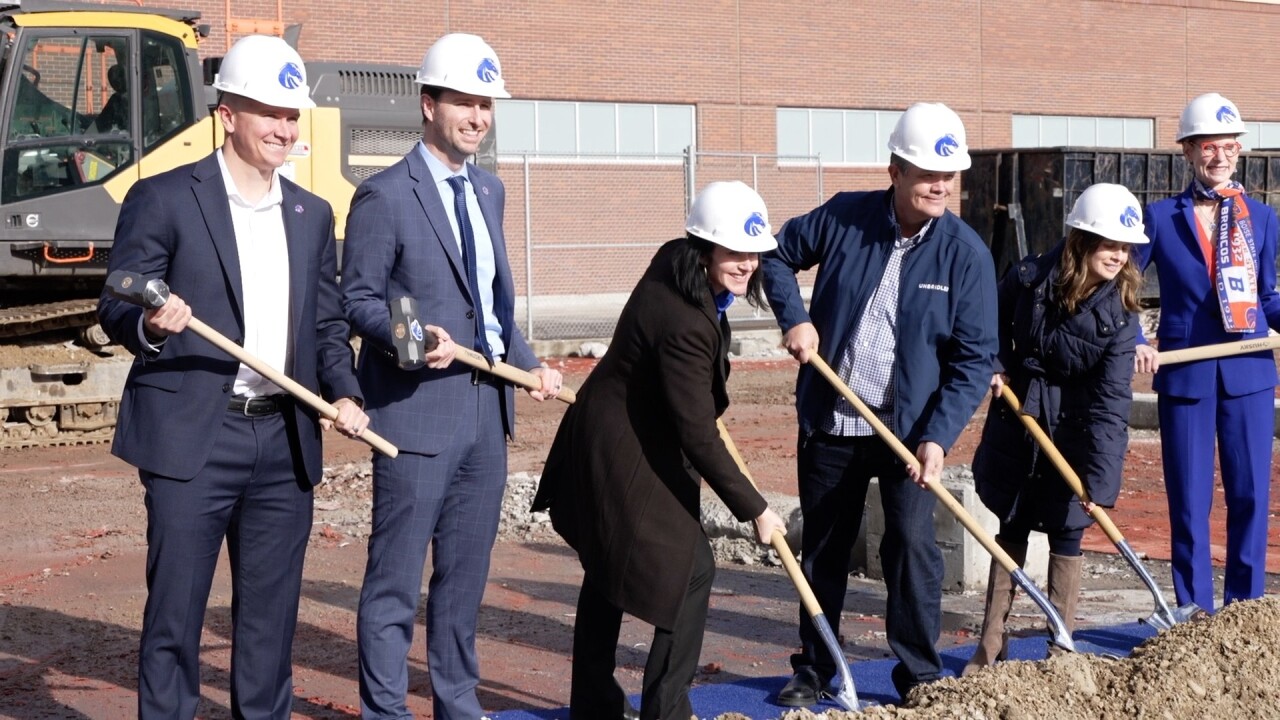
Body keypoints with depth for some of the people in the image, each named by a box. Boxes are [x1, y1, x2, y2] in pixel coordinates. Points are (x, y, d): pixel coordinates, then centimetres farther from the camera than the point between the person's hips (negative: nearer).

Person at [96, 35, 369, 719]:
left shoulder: (312, 215, 14)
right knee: (174, 611, 0)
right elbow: (115, 308, -2)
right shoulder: (163, 199, -1)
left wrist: (345, 392, 0)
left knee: (271, 615, 10)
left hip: (286, 441, 5)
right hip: (194, 438, -4)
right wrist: (151, 324, -24)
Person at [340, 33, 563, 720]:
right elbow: (357, 299, -8)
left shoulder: (488, 190, 14)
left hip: (487, 408, 7)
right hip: (418, 411, -7)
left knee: (465, 574, 16)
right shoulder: (384, 196, -9)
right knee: (395, 581, -1)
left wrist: (528, 363, 12)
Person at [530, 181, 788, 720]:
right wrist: (755, 510, -22)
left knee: (607, 572, 20)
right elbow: (698, 436, -29)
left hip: (601, 446, 11)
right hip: (626, 459, -11)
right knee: (689, 572, -8)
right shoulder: (684, 323, -32)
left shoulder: (673, 267, -3)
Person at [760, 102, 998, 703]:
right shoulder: (844, 218, -6)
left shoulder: (966, 253, -10)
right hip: (829, 421, 2)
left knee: (911, 543, -9)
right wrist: (794, 318, -5)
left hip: (907, 425, -2)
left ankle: (920, 674, 6)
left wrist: (938, 437, -19)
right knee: (822, 546, 12)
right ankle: (814, 668, 27)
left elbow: (974, 359, -10)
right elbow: (778, 255, 12)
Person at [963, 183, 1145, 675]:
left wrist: (1100, 482, -29)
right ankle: (990, 647, 19)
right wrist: (996, 366, -6)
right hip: (1016, 418, 2)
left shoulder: (1118, 312, -16)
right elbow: (993, 321, 10)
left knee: (1066, 535, 3)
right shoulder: (1030, 278, -12)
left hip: (1072, 430, -2)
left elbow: (1111, 399, -22)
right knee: (1010, 530, 10)